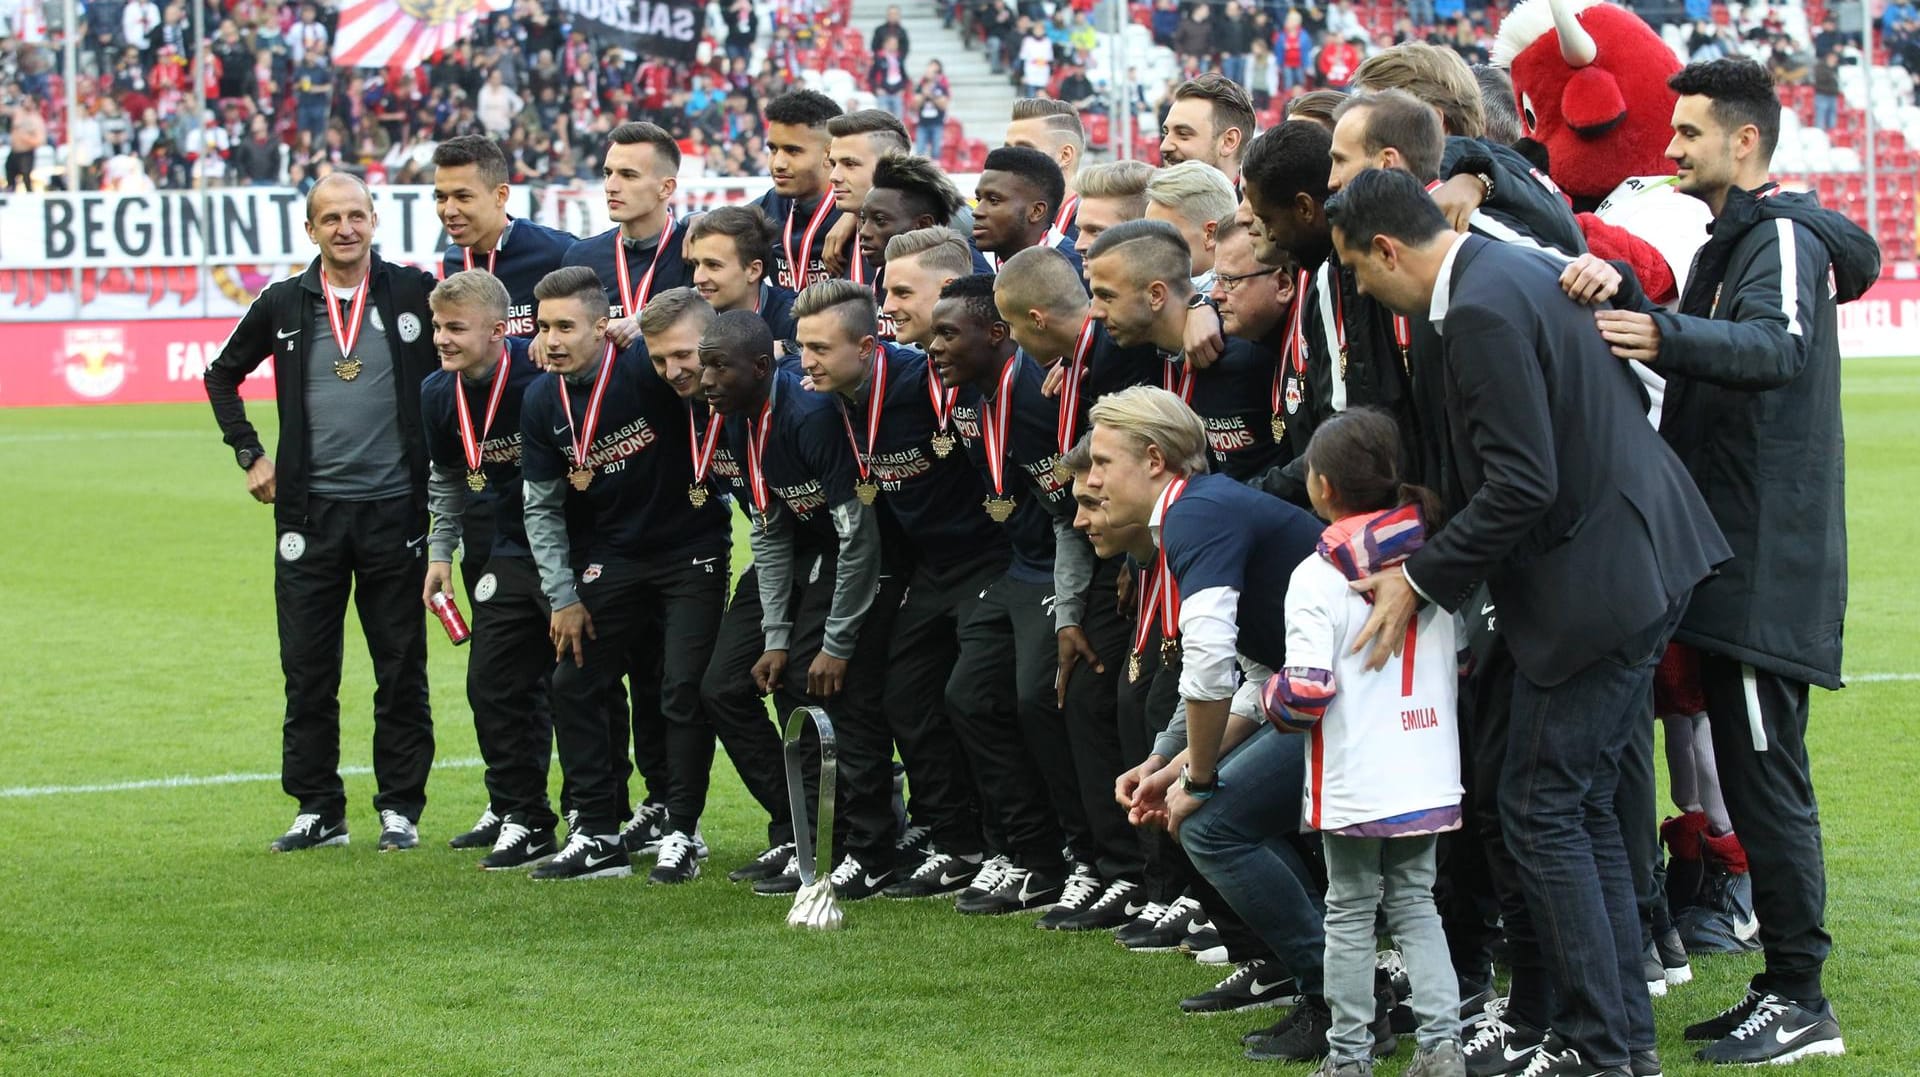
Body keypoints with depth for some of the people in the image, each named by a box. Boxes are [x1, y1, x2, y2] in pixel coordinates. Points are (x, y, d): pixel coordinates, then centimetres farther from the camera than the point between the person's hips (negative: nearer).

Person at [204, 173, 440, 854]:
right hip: (311, 511, 2)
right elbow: (222, 375, 20)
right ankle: (318, 809, 12)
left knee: (402, 670, 3)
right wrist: (249, 454, 11)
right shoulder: (285, 306, 6)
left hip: (395, 510, -2)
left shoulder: (415, 293, 0)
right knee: (308, 671, 3)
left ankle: (400, 809, 13)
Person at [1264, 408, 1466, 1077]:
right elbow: (1466, 662, 13)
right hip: (1431, 777, 5)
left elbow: (1306, 693, -18)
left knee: (1350, 914, 6)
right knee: (1415, 903, 15)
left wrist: (1271, 699, 2)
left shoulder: (1318, 578, -13)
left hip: (1355, 785, -5)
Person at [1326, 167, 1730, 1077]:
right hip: (1644, 555, 10)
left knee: (1542, 804, -3)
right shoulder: (1525, 268, 11)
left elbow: (1523, 486, -24)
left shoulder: (1483, 310, -20)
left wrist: (1422, 578, -14)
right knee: (1583, 800, 16)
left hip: (1592, 579, -10)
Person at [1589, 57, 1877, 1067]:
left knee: (1764, 775, -8)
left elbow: (1780, 343, -29)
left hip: (1769, 562, -10)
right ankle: (1783, 986, 16)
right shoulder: (1733, 238, 21)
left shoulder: (1781, 234, -11)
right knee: (1751, 775, 11)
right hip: (1732, 557, 10)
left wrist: (1670, 338, -47)